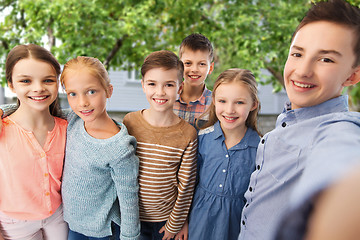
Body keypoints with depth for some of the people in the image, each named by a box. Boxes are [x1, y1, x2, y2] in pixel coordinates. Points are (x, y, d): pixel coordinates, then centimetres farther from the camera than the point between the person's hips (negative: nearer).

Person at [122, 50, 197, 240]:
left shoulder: (188, 134, -16)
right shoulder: (129, 123, -11)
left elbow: (186, 186, -8)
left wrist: (175, 224, -2)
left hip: (166, 219, -1)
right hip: (131, 217, 1)